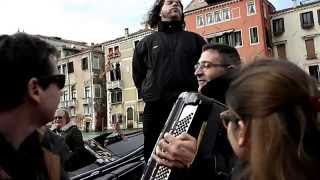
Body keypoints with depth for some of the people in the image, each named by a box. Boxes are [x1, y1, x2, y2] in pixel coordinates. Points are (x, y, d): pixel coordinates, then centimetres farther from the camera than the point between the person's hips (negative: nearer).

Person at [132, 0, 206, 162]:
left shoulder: (195, 39, 14)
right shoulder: (147, 42, 13)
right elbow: (137, 74, 18)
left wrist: (199, 89, 4)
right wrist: (148, 94, 10)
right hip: (155, 107, 1)